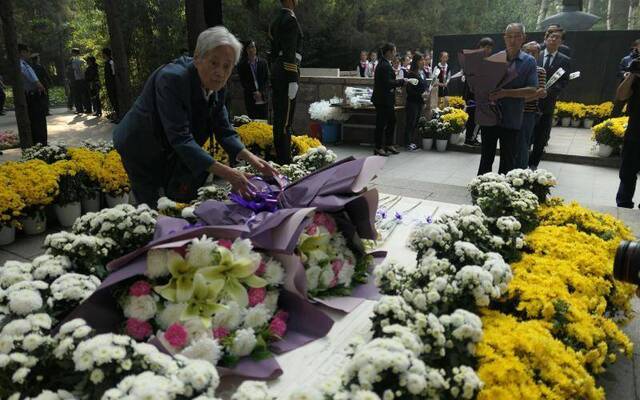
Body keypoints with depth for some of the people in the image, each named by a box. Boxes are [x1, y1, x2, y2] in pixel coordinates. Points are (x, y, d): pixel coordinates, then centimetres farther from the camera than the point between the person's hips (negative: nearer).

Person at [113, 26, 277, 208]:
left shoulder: (215, 84, -11)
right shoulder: (171, 78, -32)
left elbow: (224, 130, -6)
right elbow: (180, 137, -38)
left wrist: (250, 157, -24)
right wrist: (224, 172, -44)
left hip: (174, 153, 6)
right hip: (141, 151, -6)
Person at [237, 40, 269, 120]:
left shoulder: (263, 63, 8)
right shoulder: (242, 65, 4)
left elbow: (267, 79, 5)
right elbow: (243, 82, 1)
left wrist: (261, 92, -8)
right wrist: (254, 93, -9)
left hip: (262, 98, 1)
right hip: (250, 99, -1)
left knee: (263, 119, -1)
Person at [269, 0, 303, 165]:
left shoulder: (276, 21, 18)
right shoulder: (291, 20, -11)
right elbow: (290, 53, -18)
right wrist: (293, 79, -20)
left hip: (276, 70, 10)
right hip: (287, 72, -10)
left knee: (279, 117, 13)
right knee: (286, 119, -8)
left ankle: (279, 155, 22)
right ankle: (285, 160, -5)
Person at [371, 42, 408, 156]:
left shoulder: (384, 64, 13)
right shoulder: (385, 66, -18)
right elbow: (388, 82, -23)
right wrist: (402, 81, -14)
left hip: (387, 100, 10)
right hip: (383, 100, -10)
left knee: (391, 121, 16)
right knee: (381, 123, -2)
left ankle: (389, 145, 26)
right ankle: (378, 148, 8)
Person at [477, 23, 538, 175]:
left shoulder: (529, 61, -1)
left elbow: (532, 90, -10)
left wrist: (505, 93, -20)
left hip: (511, 119, -2)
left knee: (507, 160, 9)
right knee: (486, 157, 10)